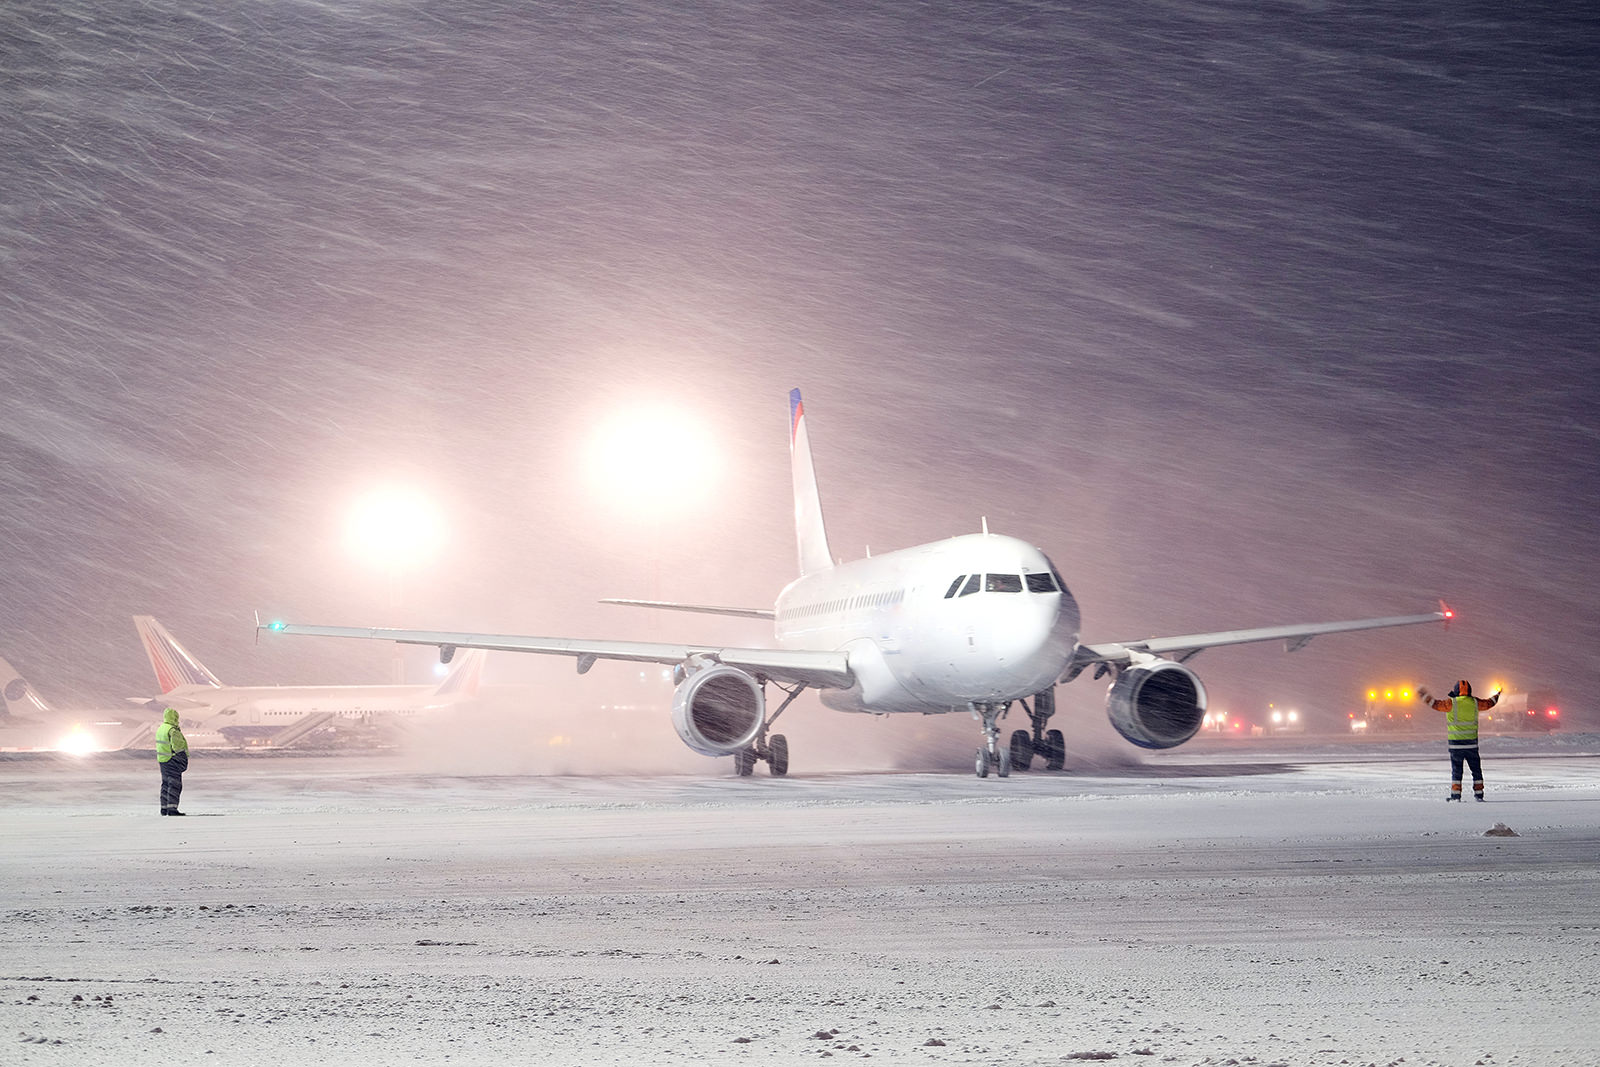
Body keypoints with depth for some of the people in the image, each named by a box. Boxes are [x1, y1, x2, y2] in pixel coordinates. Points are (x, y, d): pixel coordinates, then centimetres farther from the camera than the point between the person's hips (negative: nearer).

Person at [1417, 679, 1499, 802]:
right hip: (1472, 743, 2)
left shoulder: (1452, 703, -8)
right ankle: (1478, 793, 12)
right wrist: (1496, 696, 40)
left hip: (1455, 743, -2)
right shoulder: (1475, 702, 3)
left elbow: (1436, 704, -5)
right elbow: (1488, 703, 19)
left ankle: (1456, 794, -1)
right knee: (1476, 769, 12)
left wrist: (1424, 696, 9)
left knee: (1456, 770, 3)